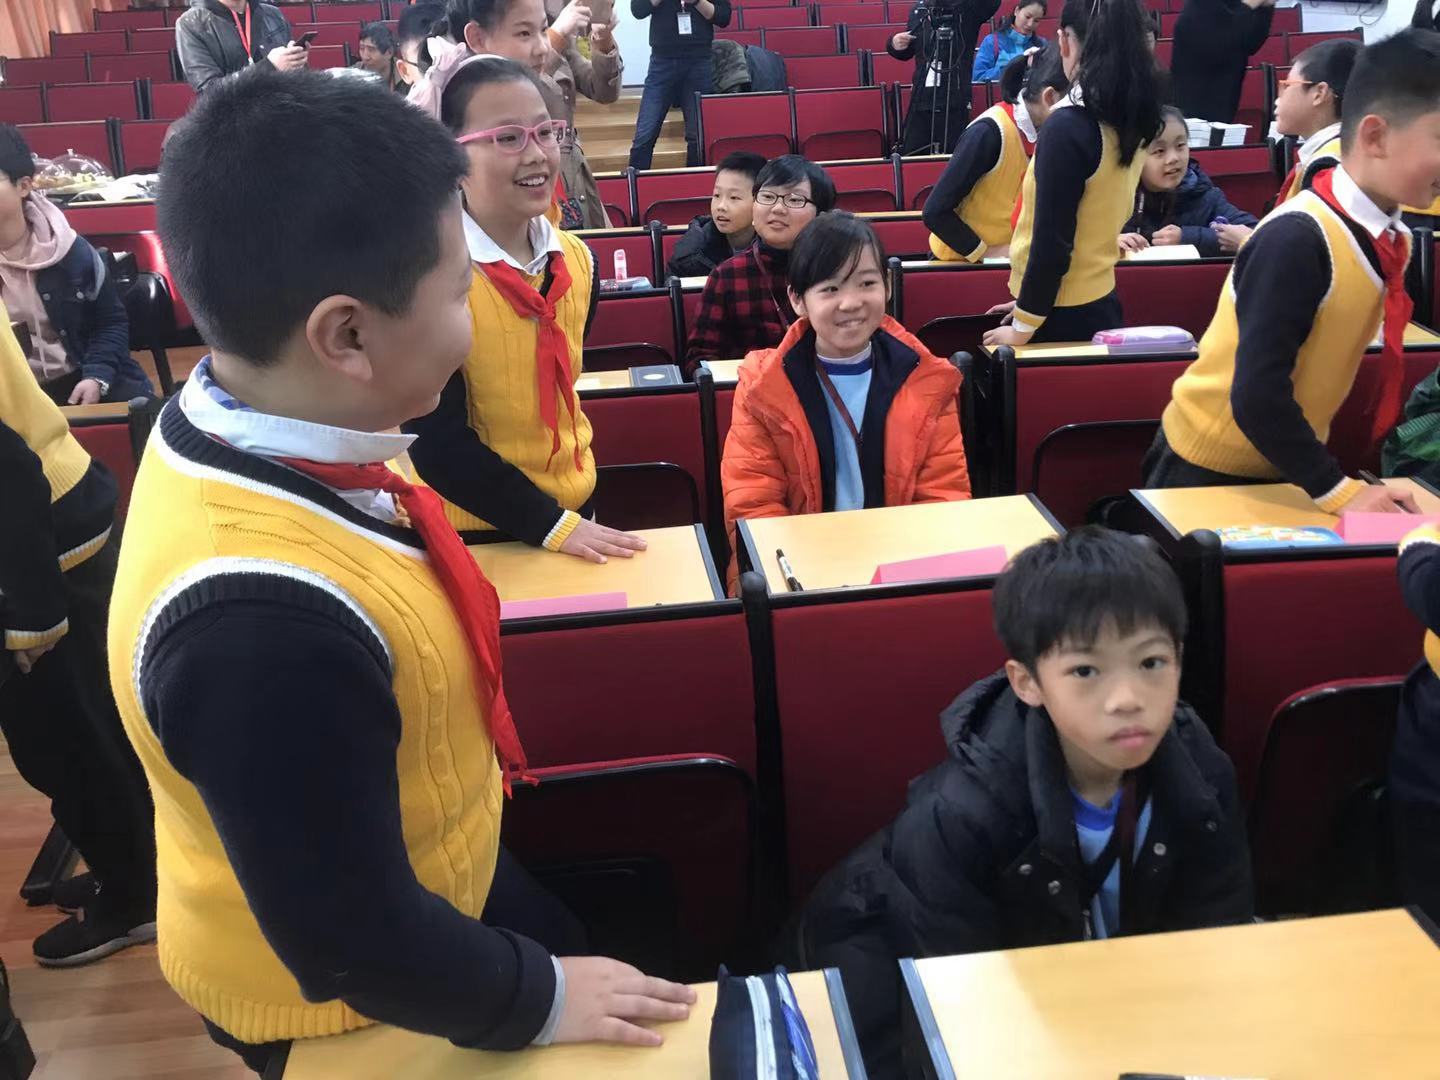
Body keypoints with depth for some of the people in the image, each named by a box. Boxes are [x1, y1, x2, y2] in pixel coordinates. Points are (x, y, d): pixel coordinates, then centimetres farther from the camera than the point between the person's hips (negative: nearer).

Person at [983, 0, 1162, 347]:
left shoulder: (1067, 127, -20)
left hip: (1064, 316, -8)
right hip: (1101, 303, 8)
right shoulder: (1130, 116, 4)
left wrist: (1022, 327, -11)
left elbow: (1052, 242, -21)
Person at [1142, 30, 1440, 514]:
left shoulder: (1392, 236, -3)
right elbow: (1257, 394, -30)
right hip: (1210, 465, -7)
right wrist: (1336, 491, -25)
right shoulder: (1297, 241, -26)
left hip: (1283, 463, 7)